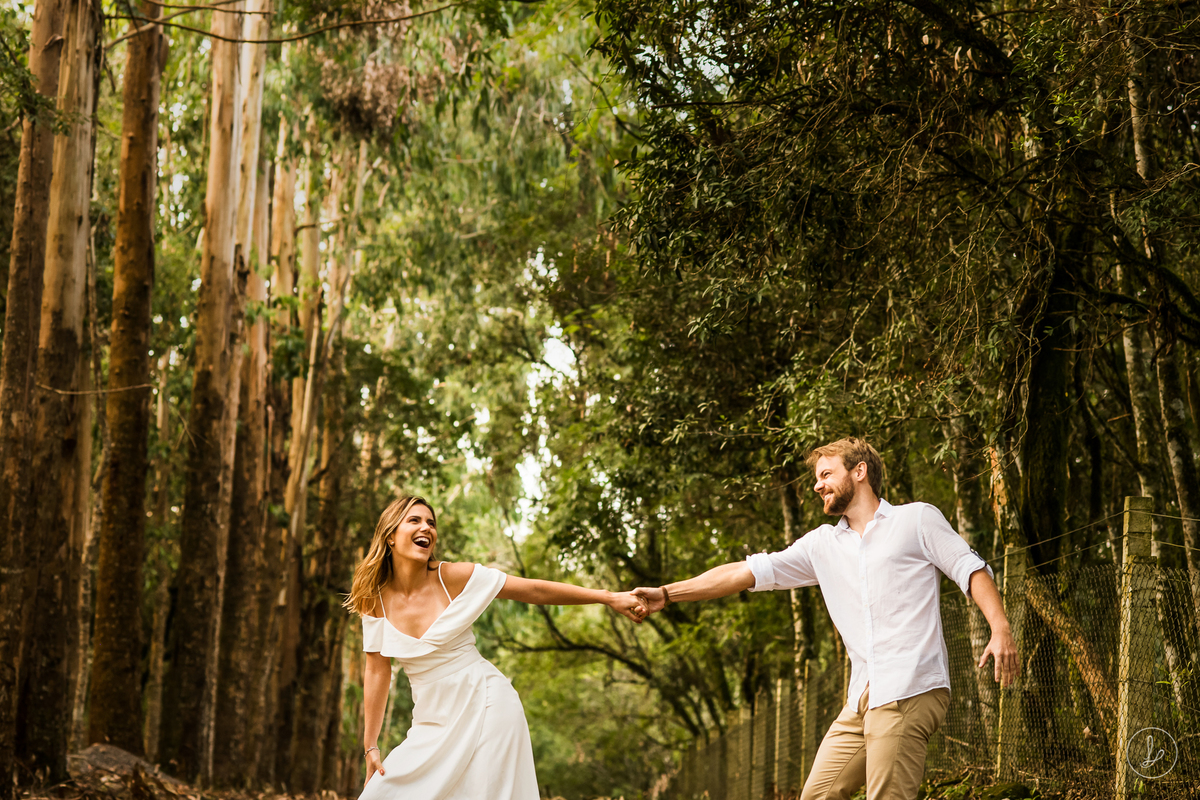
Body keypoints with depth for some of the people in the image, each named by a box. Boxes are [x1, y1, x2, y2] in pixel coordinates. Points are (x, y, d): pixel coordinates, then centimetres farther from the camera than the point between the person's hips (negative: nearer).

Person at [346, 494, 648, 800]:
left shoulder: (453, 577, -9)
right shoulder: (375, 599, -1)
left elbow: (536, 591, -7)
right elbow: (377, 671, 5)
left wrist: (609, 597, -11)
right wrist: (371, 746, 6)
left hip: (484, 706, -3)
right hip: (432, 722, 3)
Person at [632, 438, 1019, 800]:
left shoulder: (917, 518, 7)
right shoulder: (822, 544, 20)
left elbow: (971, 570, 4)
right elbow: (749, 572, 16)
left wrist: (1001, 629, -12)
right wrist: (667, 593, 10)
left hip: (909, 693, -6)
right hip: (863, 700, 7)